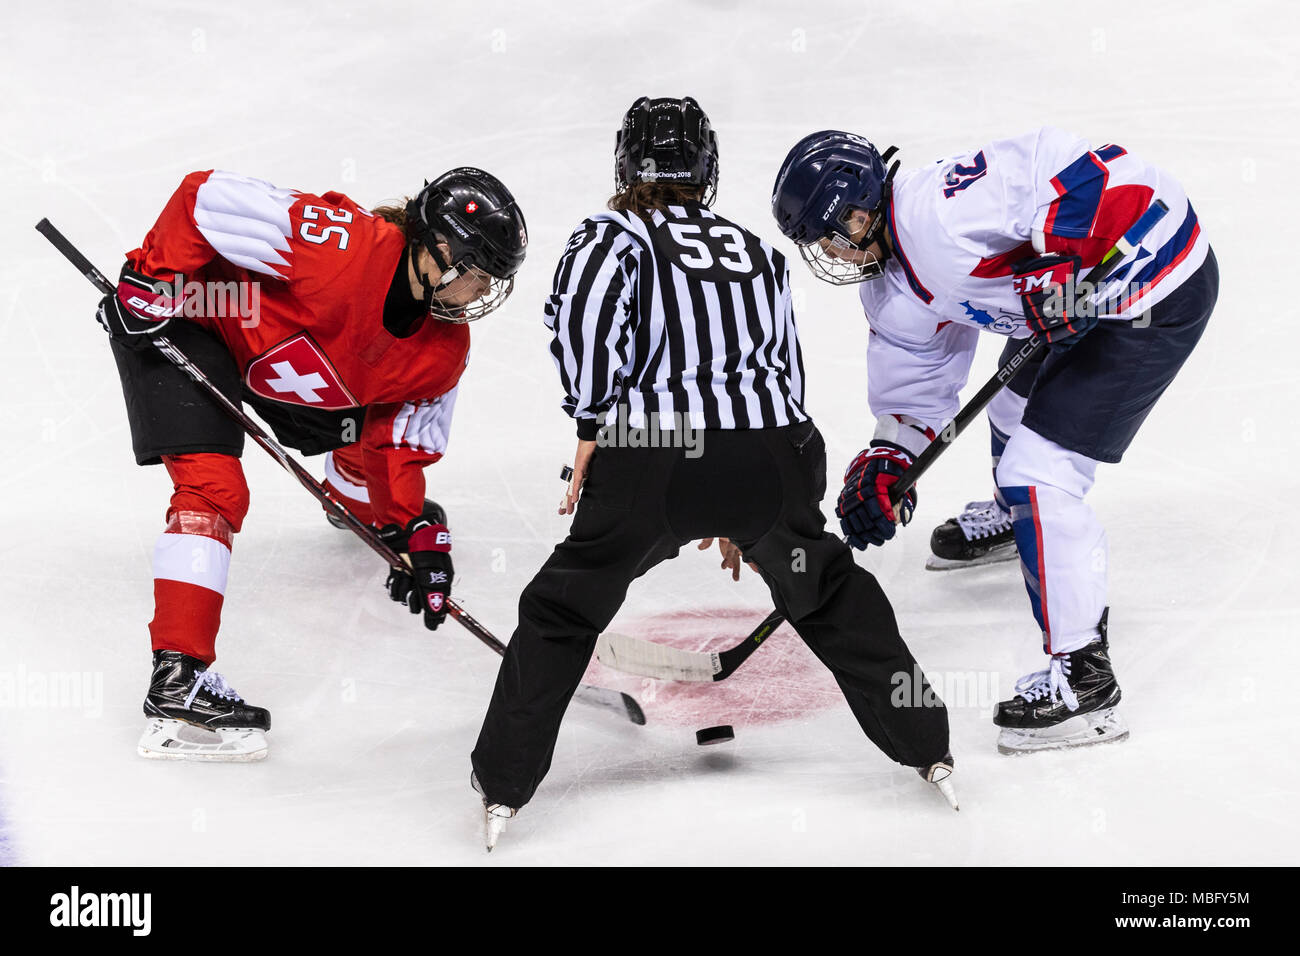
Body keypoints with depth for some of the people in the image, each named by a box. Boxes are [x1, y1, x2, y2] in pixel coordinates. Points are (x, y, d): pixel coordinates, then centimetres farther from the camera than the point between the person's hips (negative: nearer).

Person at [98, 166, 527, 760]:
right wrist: (151, 278, -29)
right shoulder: (341, 243, -37)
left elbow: (403, 440, 0)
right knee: (215, 490, -21)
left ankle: (376, 510, 59)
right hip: (177, 318, -8)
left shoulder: (444, 350, -11)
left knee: (363, 440, 20)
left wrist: (416, 533, -8)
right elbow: (207, 197, -32)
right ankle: (177, 679, -25)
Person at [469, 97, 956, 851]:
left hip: (651, 463, -3)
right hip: (771, 459, 3)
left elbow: (582, 305, -12)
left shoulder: (616, 232, 11)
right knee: (830, 592, 27)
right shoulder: (760, 251, 24)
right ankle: (927, 750, 29)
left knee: (563, 610, 15)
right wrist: (747, 511, 36)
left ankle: (503, 788, 13)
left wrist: (594, 428, -6)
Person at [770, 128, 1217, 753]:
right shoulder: (895, 296, 5)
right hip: (1080, 299, 11)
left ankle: (1083, 679, -7)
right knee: (1018, 407, 31)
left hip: (1160, 289, -10)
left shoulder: (938, 207, -27)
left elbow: (1063, 163, -32)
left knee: (1040, 472, -13)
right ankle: (1014, 517, 66)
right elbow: (914, 388, 13)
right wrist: (885, 464, 1)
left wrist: (1058, 263, -34)